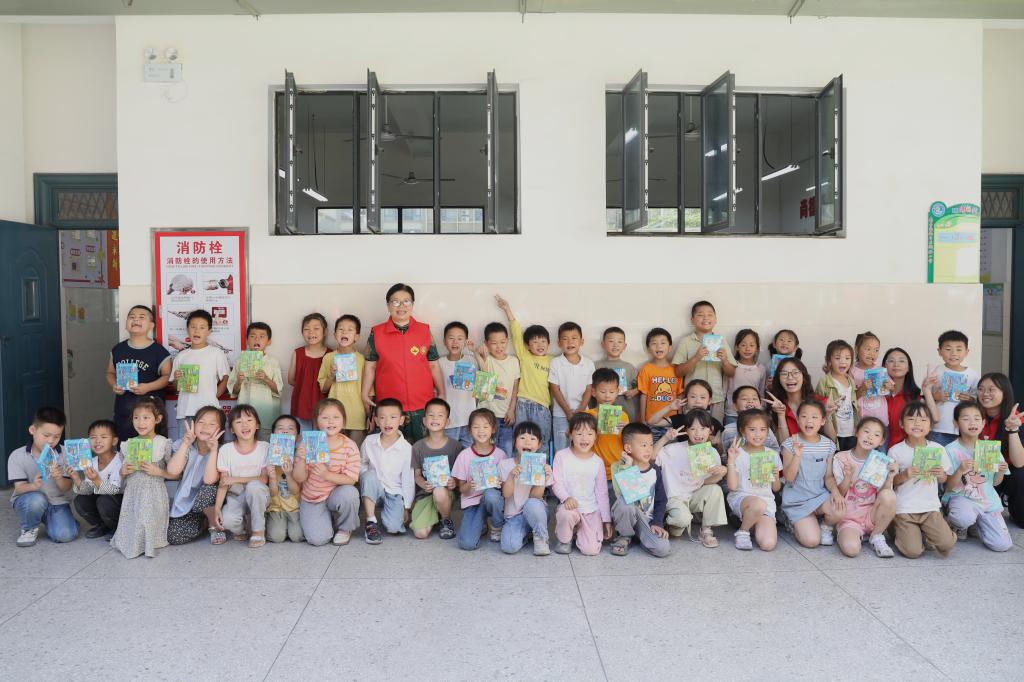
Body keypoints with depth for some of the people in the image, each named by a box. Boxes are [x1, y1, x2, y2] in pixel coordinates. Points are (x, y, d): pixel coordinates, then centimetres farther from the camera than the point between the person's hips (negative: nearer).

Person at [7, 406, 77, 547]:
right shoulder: (17, 456, -11)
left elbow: (67, 488, -8)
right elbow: (19, 488, -14)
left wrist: (59, 479, -32)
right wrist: (33, 485, -38)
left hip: (56, 501, 1)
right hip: (27, 500, -1)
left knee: (66, 535, -23)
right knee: (36, 499, -37)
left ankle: (48, 520, 13)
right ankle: (28, 529, -4)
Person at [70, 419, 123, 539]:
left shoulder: (119, 462, -23)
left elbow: (114, 491, -27)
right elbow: (88, 490, -5)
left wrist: (96, 480, -42)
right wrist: (77, 480, -24)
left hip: (122, 500, -7)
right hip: (102, 497, 7)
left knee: (104, 501, -32)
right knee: (80, 501, -11)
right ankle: (103, 526, 10)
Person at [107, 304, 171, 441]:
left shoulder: (158, 351, -5)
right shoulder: (118, 350, 8)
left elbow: (167, 376, -5)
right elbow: (110, 373, 18)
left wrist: (148, 387, -17)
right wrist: (114, 385, -2)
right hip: (122, 413, 4)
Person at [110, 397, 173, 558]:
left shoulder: (163, 443, -7)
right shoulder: (127, 445, 6)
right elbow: (121, 476, 19)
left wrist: (158, 472, -21)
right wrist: (123, 472, -5)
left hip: (153, 496, -4)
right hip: (132, 495, 4)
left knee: (147, 530, -13)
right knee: (130, 530, -3)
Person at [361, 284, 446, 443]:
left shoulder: (425, 331, 4)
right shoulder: (376, 333, 2)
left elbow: (433, 364, 8)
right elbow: (370, 366, 6)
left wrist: (441, 394, 6)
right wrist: (365, 395, 0)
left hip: (422, 405, 1)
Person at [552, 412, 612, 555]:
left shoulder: (598, 462, 3)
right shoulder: (561, 456, -4)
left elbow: (602, 493, 7)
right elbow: (556, 483, -6)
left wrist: (607, 520, 6)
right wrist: (566, 498, -27)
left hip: (592, 511, 2)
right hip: (570, 506, -2)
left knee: (591, 550, -14)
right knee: (565, 514, -38)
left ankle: (580, 532, 21)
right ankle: (564, 540, -4)